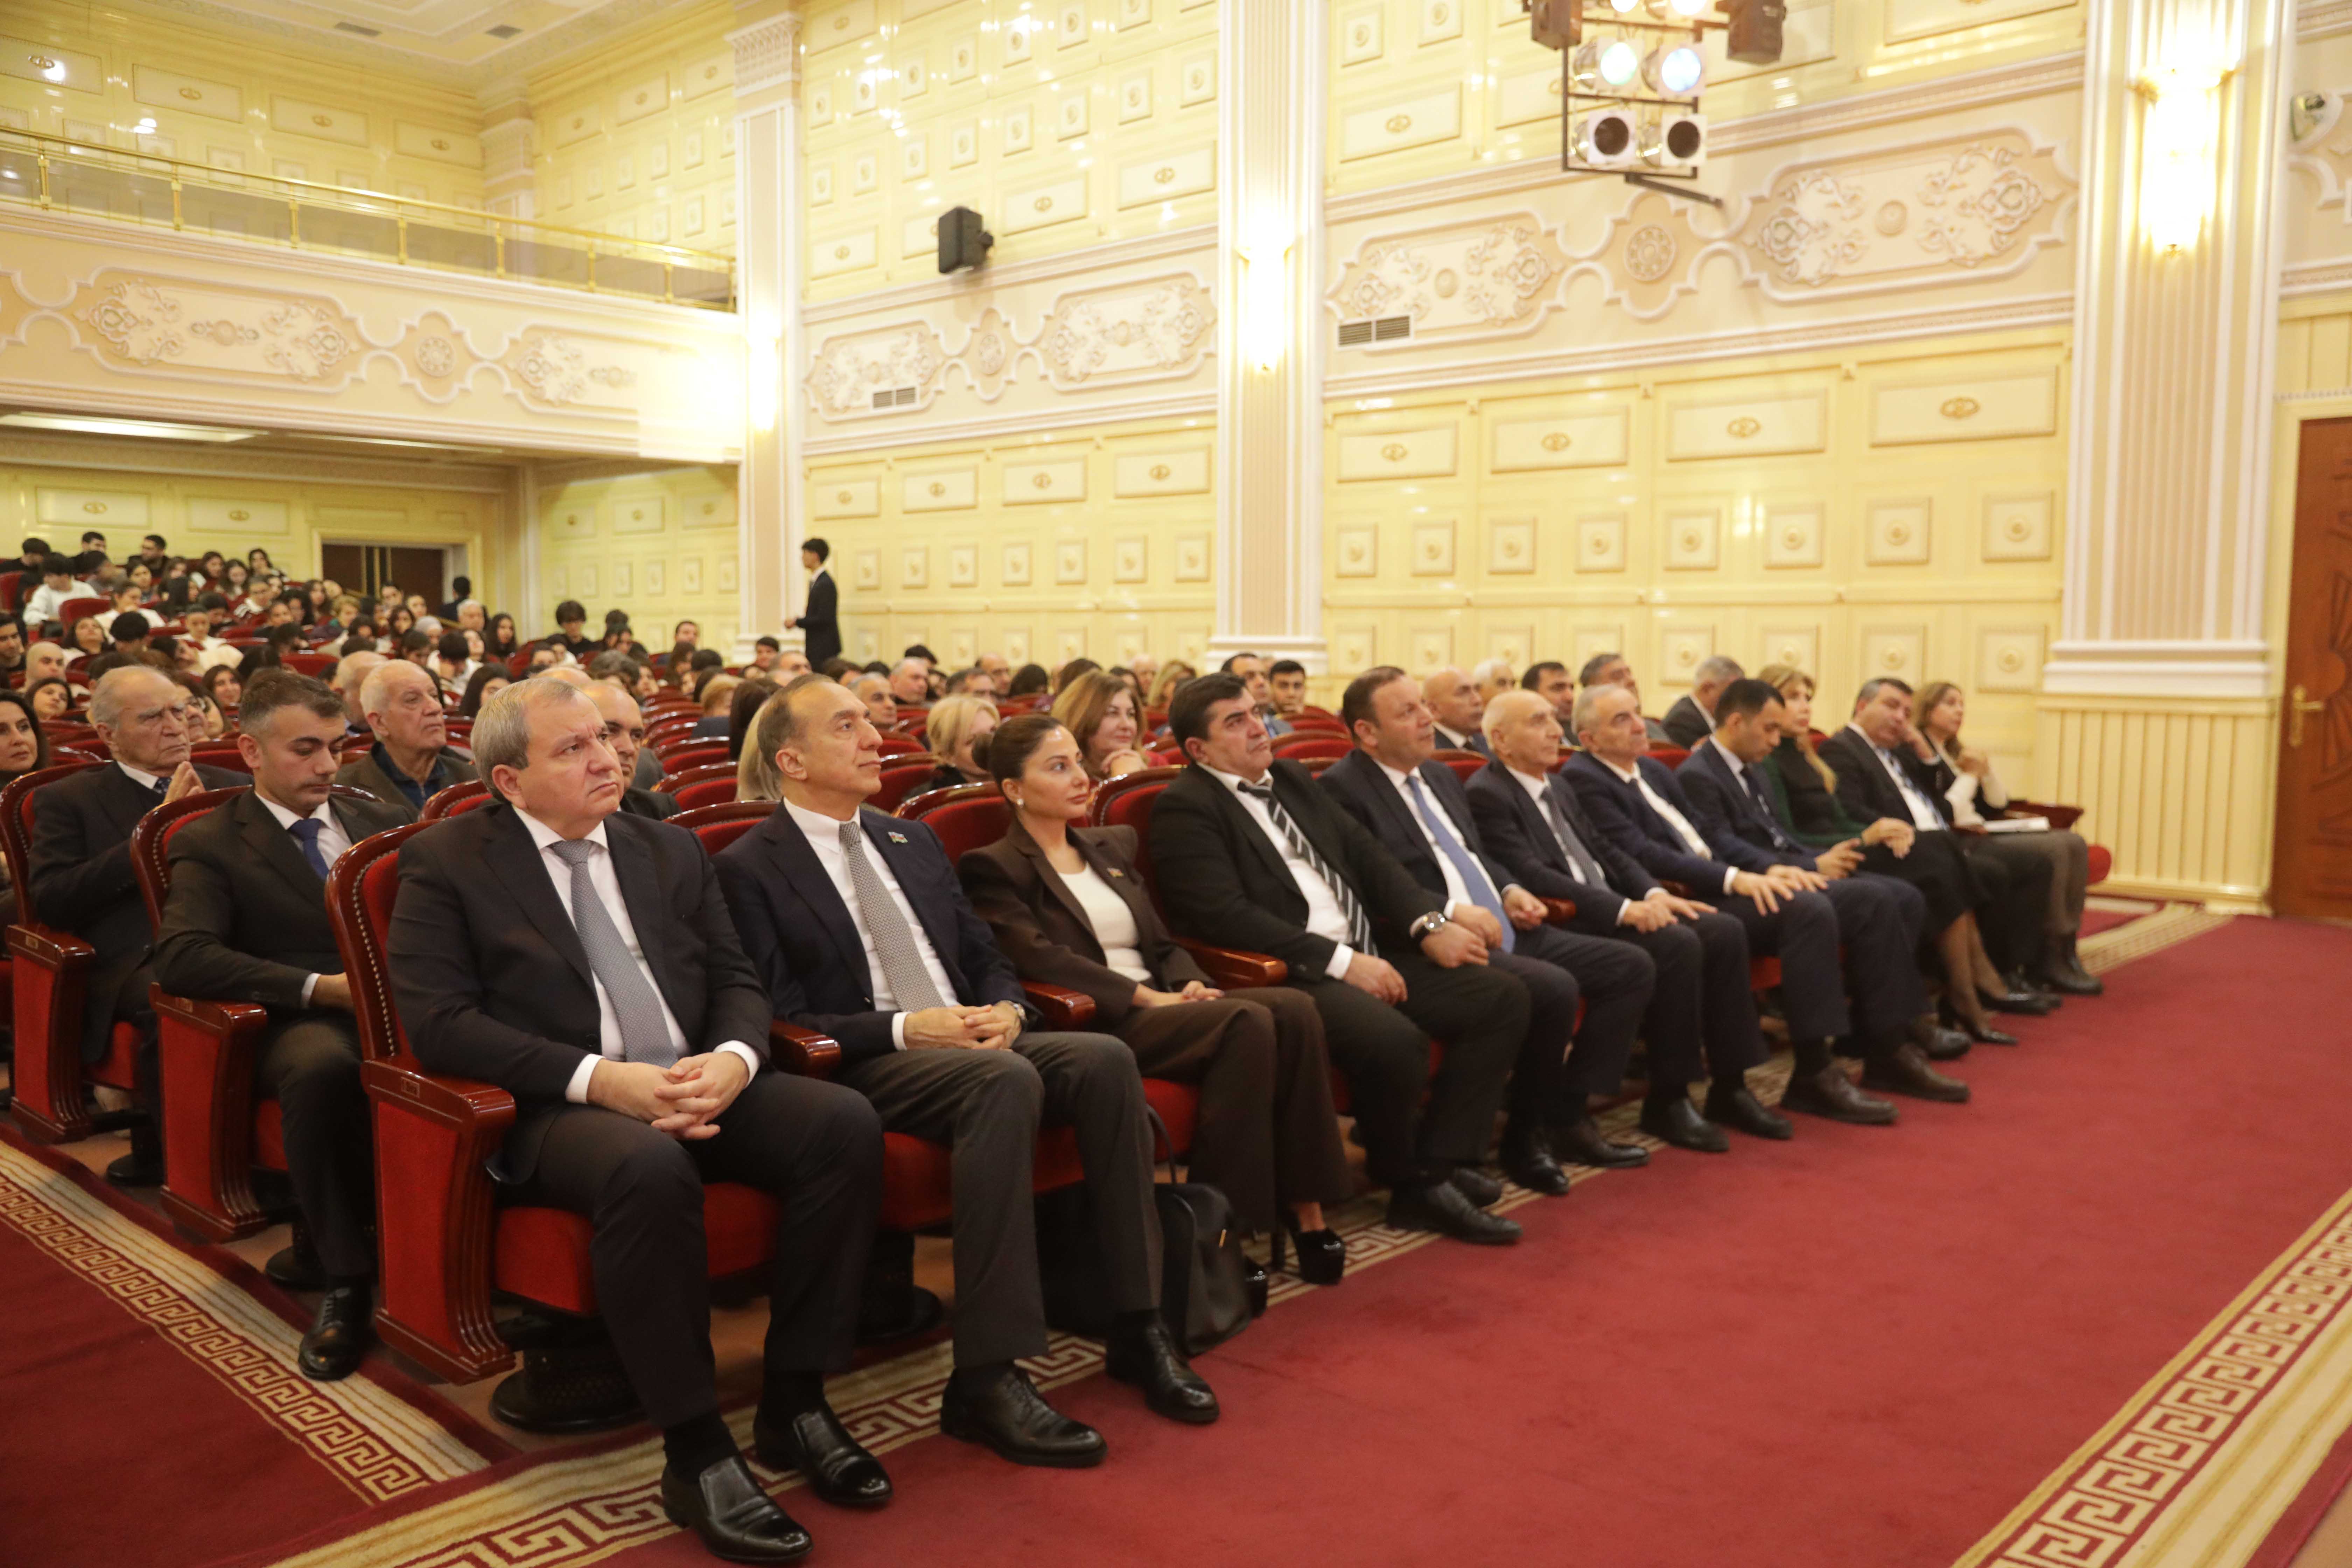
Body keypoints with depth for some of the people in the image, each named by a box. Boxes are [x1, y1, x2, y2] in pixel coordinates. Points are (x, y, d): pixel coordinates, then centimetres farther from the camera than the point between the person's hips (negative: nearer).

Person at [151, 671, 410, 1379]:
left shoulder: (378, 821, 22)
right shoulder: (211, 843, 7)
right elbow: (182, 957, -8)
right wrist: (322, 987, -18)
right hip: (302, 1021, -3)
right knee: (321, 1065, -40)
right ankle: (345, 1280, -24)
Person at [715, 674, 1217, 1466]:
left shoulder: (912, 842, 21)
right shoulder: (750, 870, 0)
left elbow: (986, 957, 20)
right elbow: (779, 1022, -8)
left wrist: (1006, 1009, -3)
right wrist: (904, 1029, -18)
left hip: (977, 1041, 6)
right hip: (864, 1068, -6)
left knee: (1105, 1059, -22)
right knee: (1006, 1081, -36)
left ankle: (1139, 1325, -14)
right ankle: (986, 1377, -32)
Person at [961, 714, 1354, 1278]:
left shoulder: (1114, 845, 23)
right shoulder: (993, 868, 1)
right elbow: (1039, 958, -13)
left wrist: (1191, 985, -3)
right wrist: (1145, 997, -18)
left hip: (1162, 1004, 7)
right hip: (1092, 1024, -7)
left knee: (1294, 1009, -21)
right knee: (1248, 1022, -30)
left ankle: (1304, 1209, -19)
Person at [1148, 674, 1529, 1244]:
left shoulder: (1291, 779, 19)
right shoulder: (1184, 808, -6)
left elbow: (1368, 856, 17)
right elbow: (1227, 916, -17)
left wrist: (1430, 924, 0)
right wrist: (1341, 961, -18)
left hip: (1369, 957, 9)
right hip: (1288, 977, -8)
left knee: (1501, 995, -3)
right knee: (1394, 1038, -32)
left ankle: (1442, 1163, -1)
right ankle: (1409, 1181, -3)